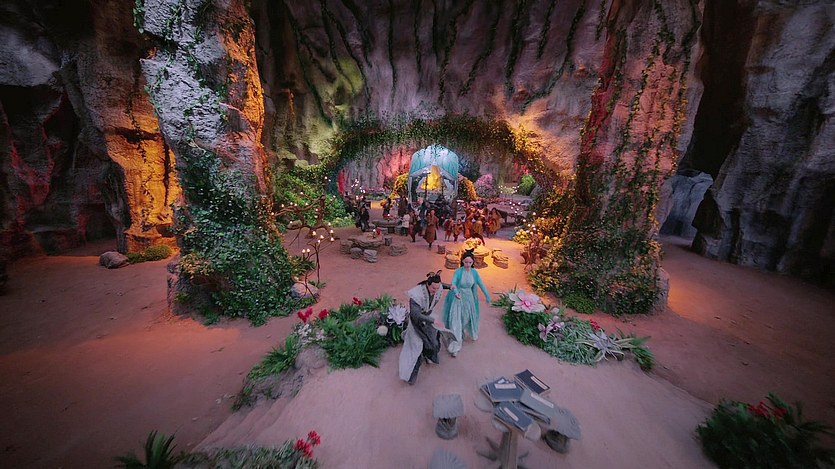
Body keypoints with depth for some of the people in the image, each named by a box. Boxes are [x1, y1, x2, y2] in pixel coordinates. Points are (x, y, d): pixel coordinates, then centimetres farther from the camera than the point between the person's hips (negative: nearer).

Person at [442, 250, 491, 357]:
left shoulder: (474, 272, -5)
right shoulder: (458, 271, -18)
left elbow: (481, 284, 3)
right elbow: (453, 283, -32)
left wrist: (488, 297, 3)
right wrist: (456, 292, -52)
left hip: (468, 298, 4)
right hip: (458, 298, -4)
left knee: (467, 318, 20)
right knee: (456, 321, -5)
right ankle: (455, 346, 5)